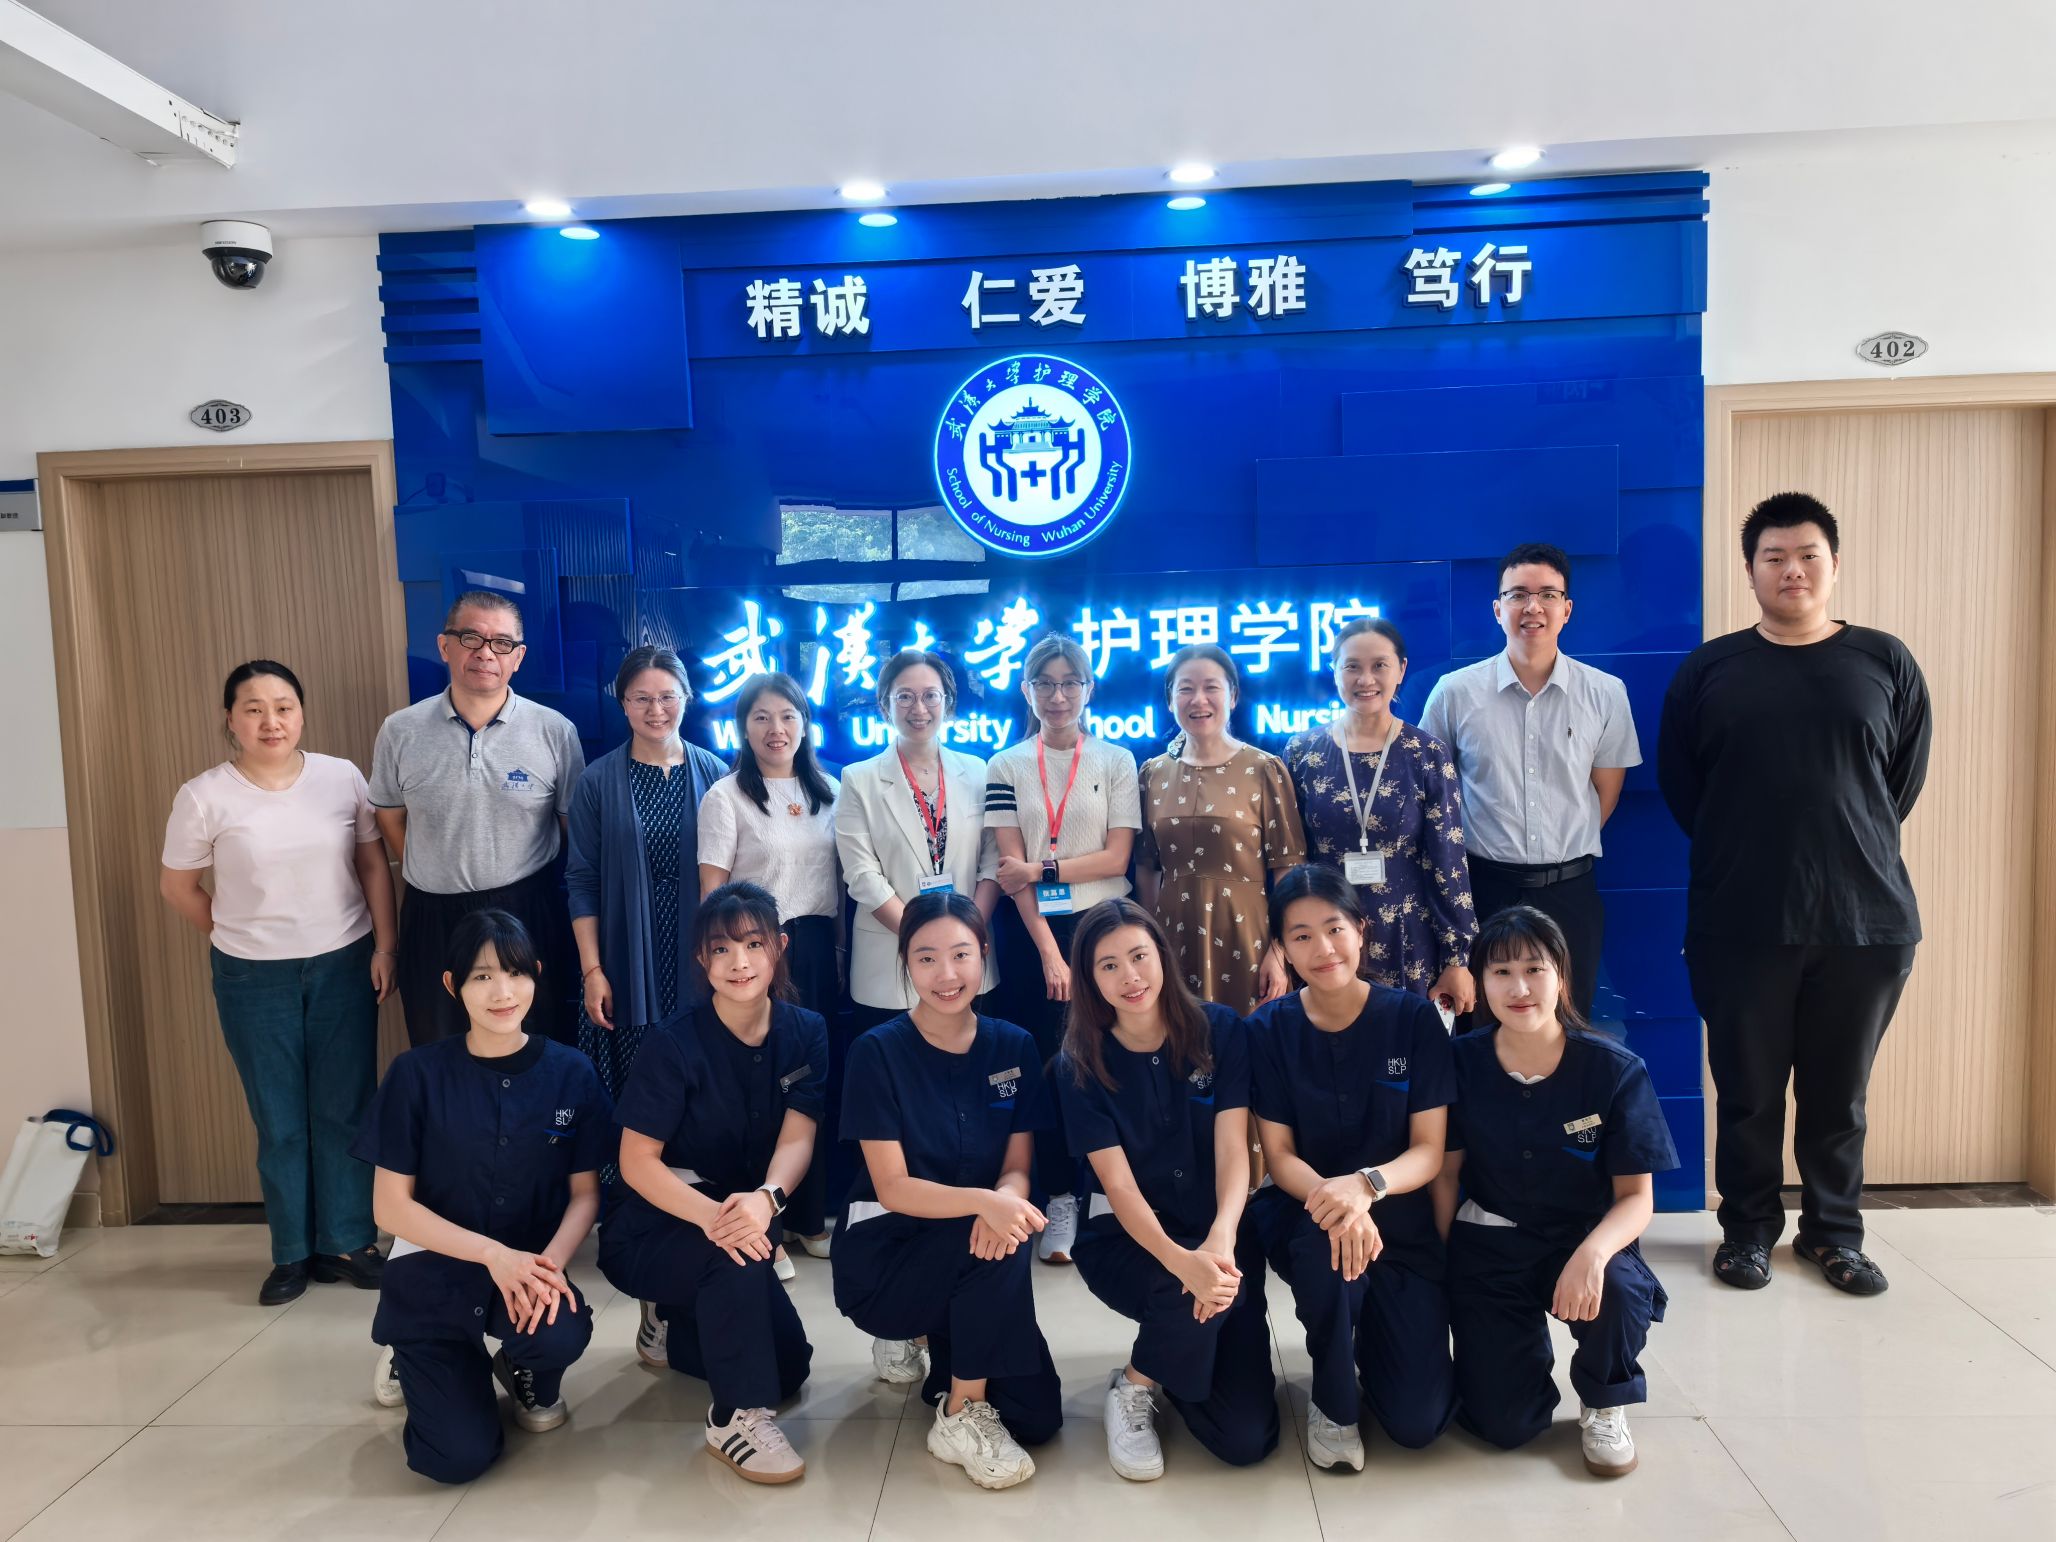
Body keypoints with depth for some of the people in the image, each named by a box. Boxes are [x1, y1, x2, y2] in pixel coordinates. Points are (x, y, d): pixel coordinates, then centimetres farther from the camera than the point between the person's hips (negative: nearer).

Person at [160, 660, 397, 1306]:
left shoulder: (342, 778, -4)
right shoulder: (204, 797, -7)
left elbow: (374, 865, 3)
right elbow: (176, 886, 5)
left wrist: (384, 946, -1)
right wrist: (235, 940, 7)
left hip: (344, 964, 1)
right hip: (254, 978, -1)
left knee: (345, 1109, 7)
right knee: (279, 1120, 10)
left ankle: (350, 1242, 22)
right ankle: (293, 1252, 24)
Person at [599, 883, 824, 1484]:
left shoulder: (805, 1032, -8)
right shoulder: (674, 1044, -20)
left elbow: (797, 1137, -16)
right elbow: (637, 1159, -21)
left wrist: (765, 1199, -39)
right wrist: (710, 1215, -39)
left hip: (743, 1214, 6)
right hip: (655, 1228, -5)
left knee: (789, 1365, 4)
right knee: (736, 1253, -36)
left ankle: (678, 1329, 30)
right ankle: (735, 1417, -18)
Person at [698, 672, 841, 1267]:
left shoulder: (829, 791, 9)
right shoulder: (726, 796, -4)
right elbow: (712, 890, -6)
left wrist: (842, 947, 9)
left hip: (820, 950, 5)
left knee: (816, 1079, 10)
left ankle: (810, 1217, 24)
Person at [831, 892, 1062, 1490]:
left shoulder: (1013, 1046, -3)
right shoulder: (877, 1052, -15)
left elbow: (1017, 1168, -3)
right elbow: (892, 1188, -19)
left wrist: (1005, 1206, -28)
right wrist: (984, 1201, -37)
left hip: (970, 1262, 4)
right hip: (884, 1256, -4)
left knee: (1036, 1417, -10)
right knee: (998, 1247, -33)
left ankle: (934, 1341, 18)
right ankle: (962, 1416, -12)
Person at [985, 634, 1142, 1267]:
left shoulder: (1116, 761, 5)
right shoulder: (1005, 767, 4)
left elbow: (1117, 858, -2)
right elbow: (1011, 868, -3)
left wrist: (1041, 868, -14)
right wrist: (1049, 951, -11)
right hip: (1031, 932, 0)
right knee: (1043, 1064, 2)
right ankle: (1058, 1200, 11)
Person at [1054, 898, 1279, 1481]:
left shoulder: (1220, 1031, -7)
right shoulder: (1079, 1066, -9)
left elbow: (1233, 1148, -14)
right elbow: (1118, 1185, -17)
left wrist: (1220, 1240, -35)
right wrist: (1182, 1261, -36)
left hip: (1219, 1233, 2)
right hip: (1126, 1237, -1)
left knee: (1247, 1438, -9)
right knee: (1191, 1295, -36)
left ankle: (1169, 1352, 23)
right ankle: (1133, 1388, -3)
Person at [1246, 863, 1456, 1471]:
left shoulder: (1414, 1018, -7)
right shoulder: (1268, 1030, -6)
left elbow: (1429, 1151, -9)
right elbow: (1279, 1156, -7)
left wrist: (1366, 1185, -31)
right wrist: (1332, 1199, -30)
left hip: (1400, 1219, 0)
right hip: (1303, 1211, 0)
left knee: (1417, 1421, -11)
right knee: (1328, 1244, -37)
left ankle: (1371, 1335, 25)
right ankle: (1334, 1401, -7)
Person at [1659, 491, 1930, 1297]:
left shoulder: (1885, 662, 4)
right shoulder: (1709, 668, 2)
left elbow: (1906, 776, 10)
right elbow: (1677, 780, 5)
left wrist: (1850, 847, 9)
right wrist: (1736, 852, 5)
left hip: (1867, 918, 1)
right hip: (1741, 921, -1)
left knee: (1839, 1092, 11)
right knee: (1747, 1090, 8)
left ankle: (1834, 1232, 29)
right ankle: (1747, 1231, 24)